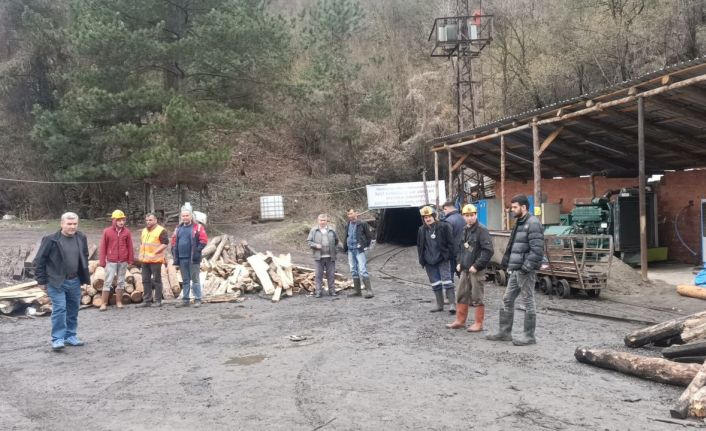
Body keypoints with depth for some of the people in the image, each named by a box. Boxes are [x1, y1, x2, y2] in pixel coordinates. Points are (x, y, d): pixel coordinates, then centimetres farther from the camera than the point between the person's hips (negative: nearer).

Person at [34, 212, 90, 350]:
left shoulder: (81, 238, 4)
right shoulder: (51, 239, -12)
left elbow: (84, 259, 15)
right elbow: (39, 261, -7)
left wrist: (86, 277, 13)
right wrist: (42, 281, -7)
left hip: (75, 282, 5)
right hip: (56, 282, -5)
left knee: (73, 310, 12)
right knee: (59, 309, -9)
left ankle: (70, 336, 24)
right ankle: (57, 339, 0)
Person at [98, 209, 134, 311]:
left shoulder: (127, 232, 3)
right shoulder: (107, 231, -2)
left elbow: (130, 247, 6)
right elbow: (103, 247, 0)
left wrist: (130, 260, 6)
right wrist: (102, 261, -1)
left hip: (123, 262, 2)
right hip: (111, 262, -2)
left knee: (121, 282, 9)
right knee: (108, 282, -3)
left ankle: (119, 302, 18)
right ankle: (103, 303, 1)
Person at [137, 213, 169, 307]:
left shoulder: (161, 230, -8)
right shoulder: (144, 231, 17)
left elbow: (165, 244, -14)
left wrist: (154, 253, -19)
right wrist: (141, 253, 11)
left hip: (155, 260, -7)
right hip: (145, 260, 7)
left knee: (156, 280, -1)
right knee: (146, 280, 9)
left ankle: (158, 301, 5)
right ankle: (147, 301, 16)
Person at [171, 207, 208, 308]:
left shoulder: (197, 227, -3)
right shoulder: (178, 228, 14)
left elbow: (203, 240, -9)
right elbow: (174, 242, 18)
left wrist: (197, 251, -16)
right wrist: (175, 254, 8)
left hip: (193, 259, -5)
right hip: (182, 259, 5)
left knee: (195, 279, -1)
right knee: (185, 280, 12)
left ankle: (197, 299, 3)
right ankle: (186, 300, 18)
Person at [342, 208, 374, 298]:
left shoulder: (362, 224, -4)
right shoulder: (348, 226, 13)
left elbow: (369, 236, 1)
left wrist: (365, 246, -4)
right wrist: (345, 248, 14)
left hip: (360, 250, -6)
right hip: (351, 250, 6)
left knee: (362, 270, -13)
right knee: (354, 271, 9)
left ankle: (369, 291, -12)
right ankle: (357, 291, 17)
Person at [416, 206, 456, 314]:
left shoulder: (443, 226, -6)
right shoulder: (421, 230, 7)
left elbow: (450, 242, -4)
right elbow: (419, 246, 15)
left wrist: (448, 255, -9)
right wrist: (422, 259, 8)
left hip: (442, 260, -5)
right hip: (429, 261, 5)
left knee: (447, 281, -10)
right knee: (435, 283, 12)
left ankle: (452, 304, -7)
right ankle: (439, 304, 21)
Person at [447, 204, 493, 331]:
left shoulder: (482, 230, -12)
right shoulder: (464, 230, 12)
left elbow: (488, 250, -18)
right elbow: (459, 247, 24)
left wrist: (476, 266, -18)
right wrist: (459, 262, 10)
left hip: (477, 270, -8)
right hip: (465, 269, 8)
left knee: (477, 298, 0)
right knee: (461, 295, 13)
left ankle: (478, 324, 11)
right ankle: (460, 321, 24)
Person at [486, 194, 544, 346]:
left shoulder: (533, 223, -15)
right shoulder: (519, 223, 16)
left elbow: (537, 249, -22)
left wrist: (527, 267, -22)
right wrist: (507, 261, 14)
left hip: (525, 271, -10)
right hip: (515, 270, 10)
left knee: (528, 302, 1)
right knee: (507, 300, 13)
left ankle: (529, 335, 11)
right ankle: (504, 332, 22)